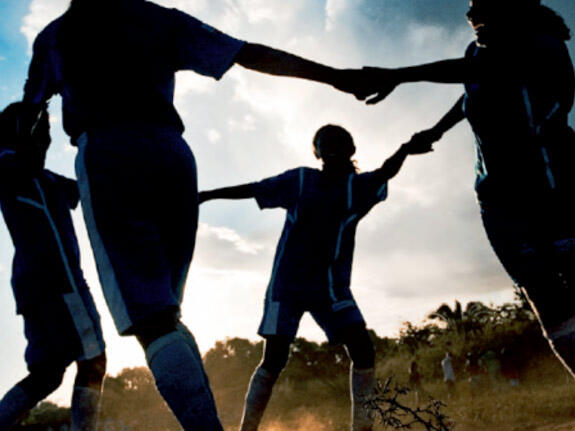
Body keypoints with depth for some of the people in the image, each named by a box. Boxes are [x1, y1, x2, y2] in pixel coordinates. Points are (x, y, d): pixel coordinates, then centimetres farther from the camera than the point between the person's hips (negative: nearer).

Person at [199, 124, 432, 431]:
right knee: (274, 358, -5)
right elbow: (250, 190, 10)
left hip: (332, 288, 1)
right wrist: (207, 195, 14)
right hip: (287, 284, -1)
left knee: (362, 349, -11)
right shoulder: (298, 181, 3)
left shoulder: (358, 186, 3)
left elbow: (385, 173, -17)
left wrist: (404, 150, -38)